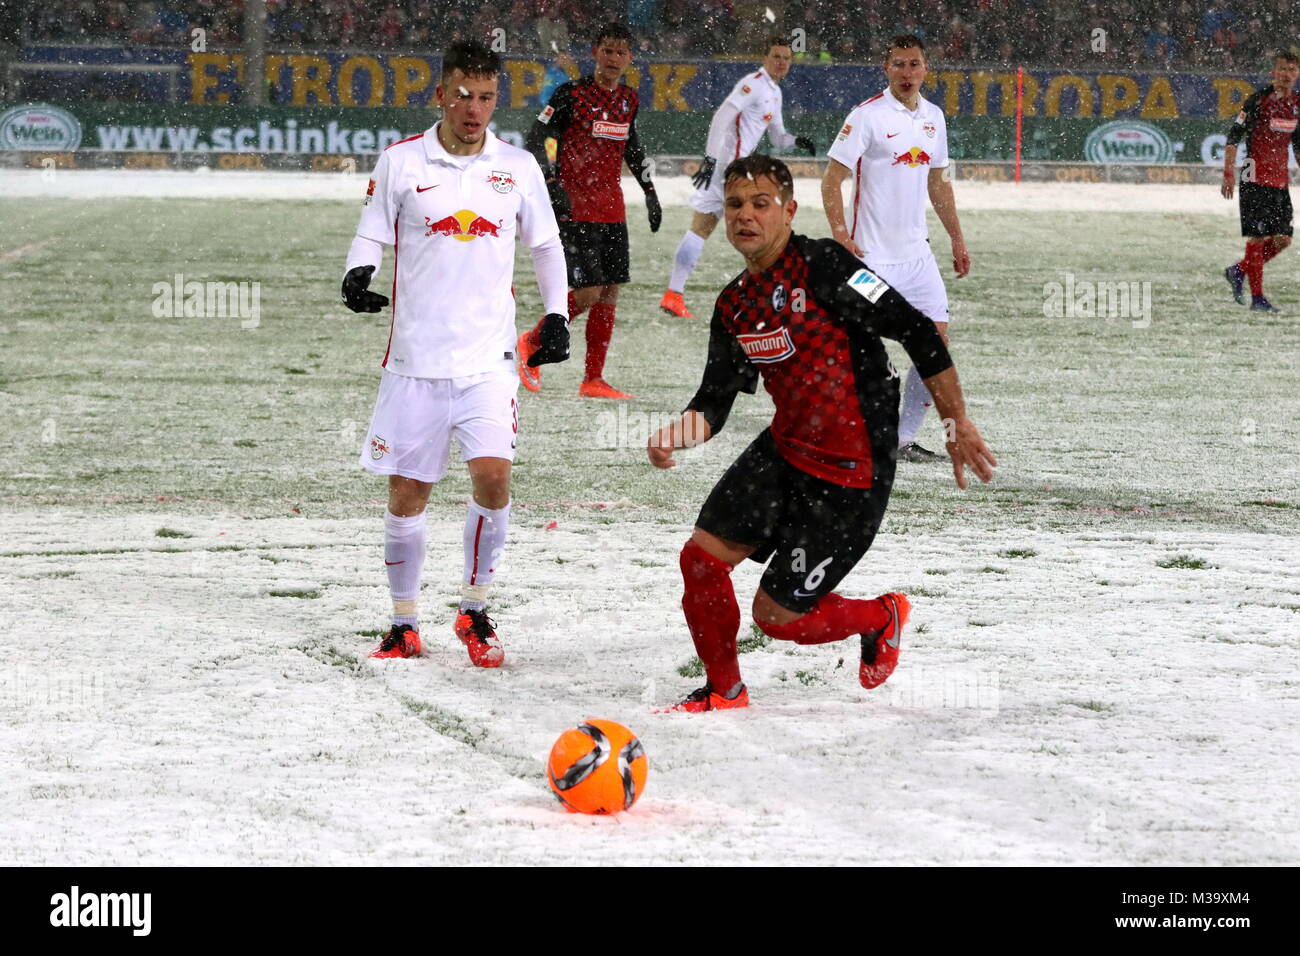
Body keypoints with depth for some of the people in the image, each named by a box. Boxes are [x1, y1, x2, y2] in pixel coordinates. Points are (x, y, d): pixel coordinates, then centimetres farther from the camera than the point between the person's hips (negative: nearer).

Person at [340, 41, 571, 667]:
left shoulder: (518, 167, 6)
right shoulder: (401, 162, 0)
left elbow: (545, 245, 19)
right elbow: (372, 233, 5)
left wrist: (557, 315, 11)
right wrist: (358, 275, -15)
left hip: (488, 357, 1)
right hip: (415, 357, 0)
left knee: (492, 475, -15)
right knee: (406, 494, 2)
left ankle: (475, 611, 4)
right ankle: (405, 625, 19)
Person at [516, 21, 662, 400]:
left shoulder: (629, 99, 10)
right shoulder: (572, 93, -9)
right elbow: (535, 140, -10)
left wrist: (649, 192, 24)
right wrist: (552, 184, -23)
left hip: (612, 208, 6)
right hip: (573, 207, -6)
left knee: (611, 291, 3)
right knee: (589, 291, -13)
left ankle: (593, 379, 10)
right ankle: (531, 343, 11)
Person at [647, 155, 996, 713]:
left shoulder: (820, 265, -17)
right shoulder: (734, 306, 8)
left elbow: (917, 331, -17)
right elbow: (714, 400, 6)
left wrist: (957, 424, -13)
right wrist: (677, 435, -17)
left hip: (850, 477, -7)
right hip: (783, 453, 7)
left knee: (776, 616, -2)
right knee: (701, 558, -2)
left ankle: (882, 618, 28)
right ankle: (724, 689, 20)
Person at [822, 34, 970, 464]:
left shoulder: (933, 117, 10)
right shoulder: (868, 116, -10)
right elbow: (832, 180, -11)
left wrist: (957, 239, 20)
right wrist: (841, 237, -21)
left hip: (917, 252, 7)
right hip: (872, 255, -7)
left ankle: (904, 439, 10)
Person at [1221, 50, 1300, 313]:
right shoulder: (1259, 99, -10)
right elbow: (1234, 136, -9)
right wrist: (1228, 174, -15)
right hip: (1256, 178, -7)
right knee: (1259, 235, -8)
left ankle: (1239, 271, 23)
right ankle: (1257, 297, -2)